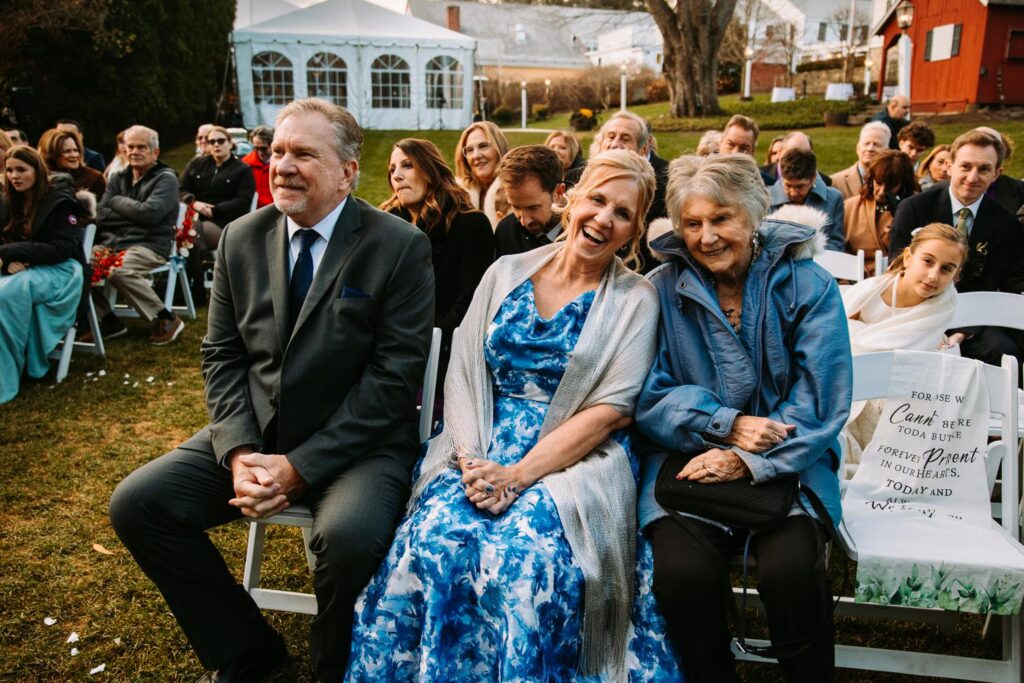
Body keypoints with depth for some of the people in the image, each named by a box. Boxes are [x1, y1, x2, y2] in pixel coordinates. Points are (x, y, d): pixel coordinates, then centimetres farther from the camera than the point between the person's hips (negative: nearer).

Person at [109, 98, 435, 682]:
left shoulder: (400, 247, -11)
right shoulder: (242, 239, 5)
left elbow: (396, 376, -15)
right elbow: (222, 356, 6)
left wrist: (301, 466, -19)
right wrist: (239, 452, -11)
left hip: (359, 442, -5)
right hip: (256, 432, 6)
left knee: (351, 535, -33)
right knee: (137, 502, -8)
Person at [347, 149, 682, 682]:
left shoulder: (635, 300, 2)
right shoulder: (507, 272, 10)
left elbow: (608, 410, -7)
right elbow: (464, 372, 6)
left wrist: (519, 474, -17)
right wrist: (472, 458, -12)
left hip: (574, 457, -2)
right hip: (483, 450, 3)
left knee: (526, 552, -31)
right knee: (435, 538, -25)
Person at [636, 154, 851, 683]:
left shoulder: (807, 286, 1)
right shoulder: (663, 290, 3)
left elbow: (818, 401, -6)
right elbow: (650, 396, -1)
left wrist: (746, 460, -19)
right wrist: (728, 424, -16)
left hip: (788, 464, 0)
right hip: (687, 461, 1)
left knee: (790, 571, -27)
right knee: (683, 572, -26)